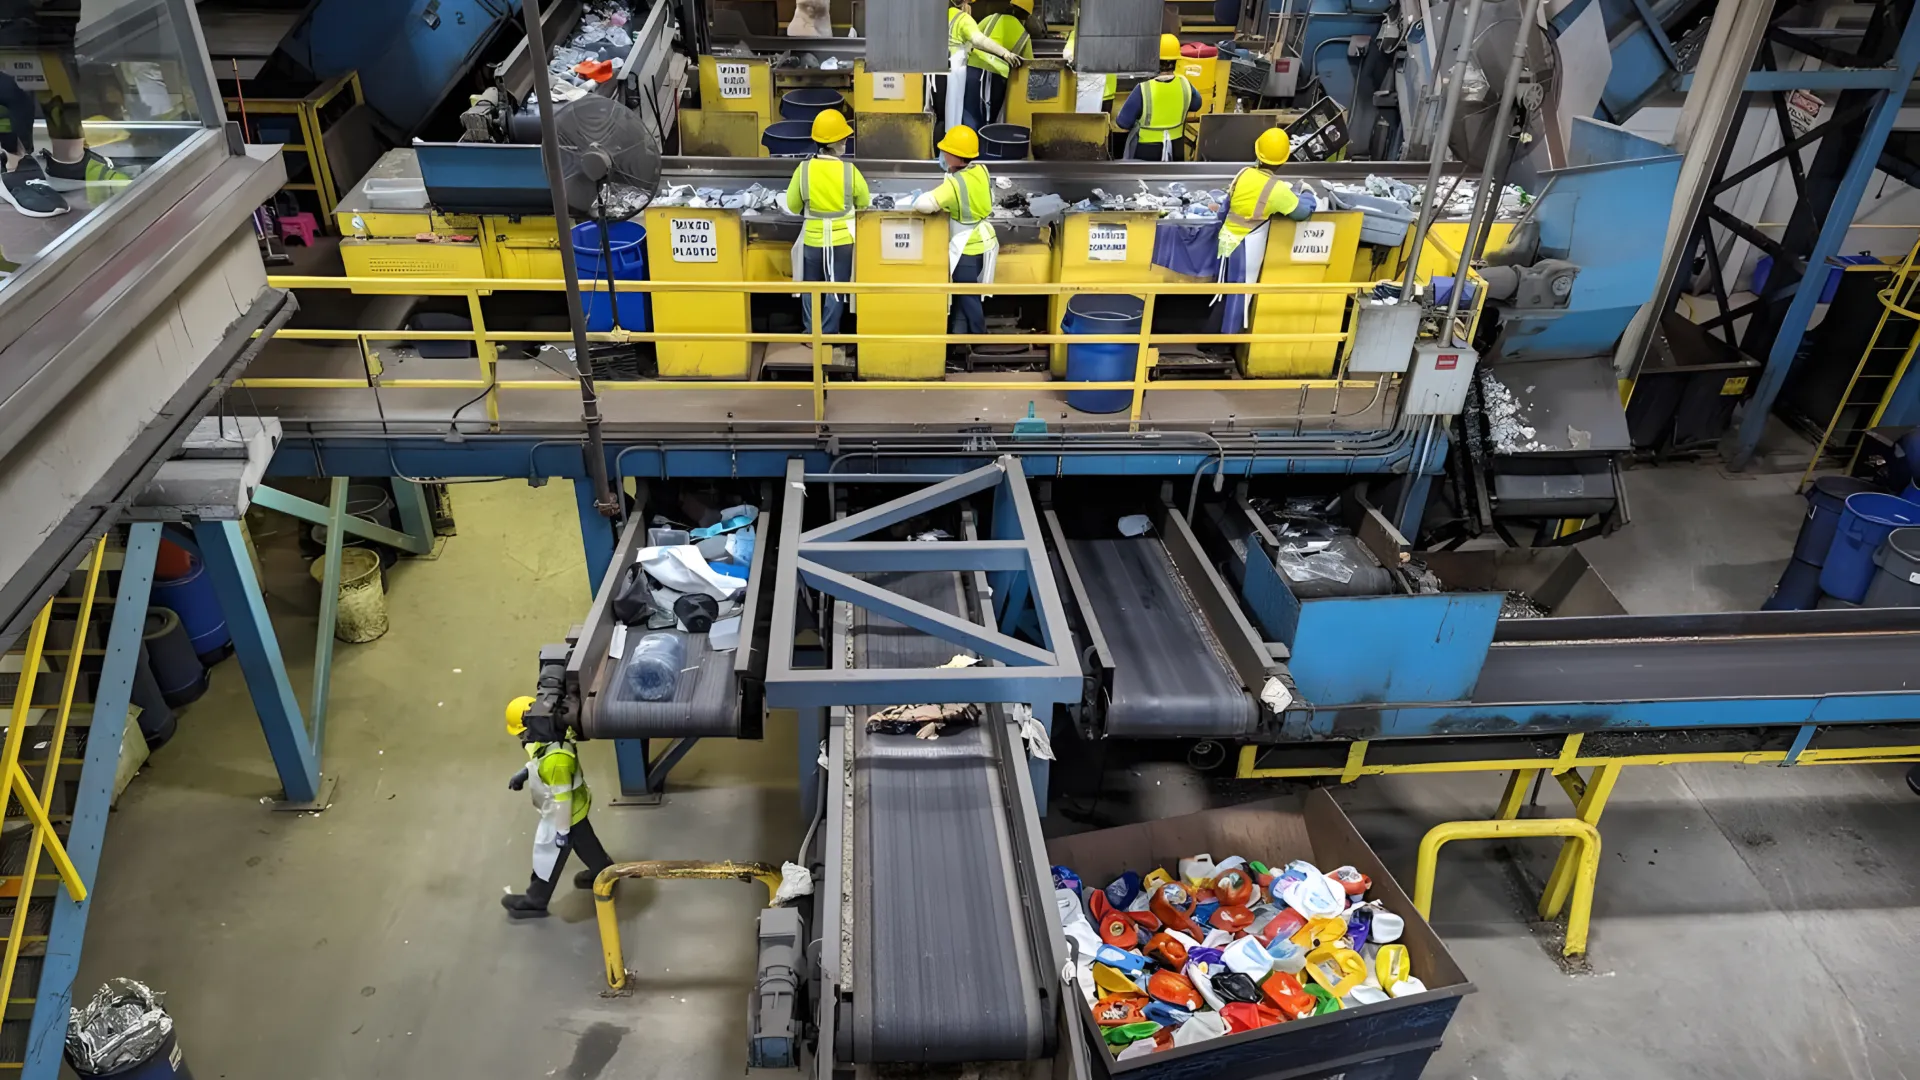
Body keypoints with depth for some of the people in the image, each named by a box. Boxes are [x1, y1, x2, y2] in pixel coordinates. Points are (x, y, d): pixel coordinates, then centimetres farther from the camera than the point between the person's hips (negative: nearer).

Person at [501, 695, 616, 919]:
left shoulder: (555, 760, -43)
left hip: (563, 815, -8)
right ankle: (604, 871, 53)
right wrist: (524, 773, 6)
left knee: (547, 856, 15)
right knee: (584, 842, 31)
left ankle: (535, 901, 37)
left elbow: (562, 798, -32)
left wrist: (562, 831, -21)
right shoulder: (551, 735, -15)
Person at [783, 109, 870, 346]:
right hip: (842, 240, -1)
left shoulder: (803, 169, -11)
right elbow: (864, 203, 2)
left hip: (813, 239, 1)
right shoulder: (850, 170, -13)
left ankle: (811, 333, 23)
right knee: (836, 290, 11)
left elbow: (792, 206, -2)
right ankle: (828, 334, 15)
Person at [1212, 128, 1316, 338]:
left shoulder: (1244, 173, -4)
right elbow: (1303, 211, -5)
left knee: (1224, 291, 19)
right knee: (1239, 294, 8)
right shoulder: (1278, 189, -16)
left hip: (1227, 239, 5)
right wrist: (1307, 193, 15)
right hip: (1248, 246, -5)